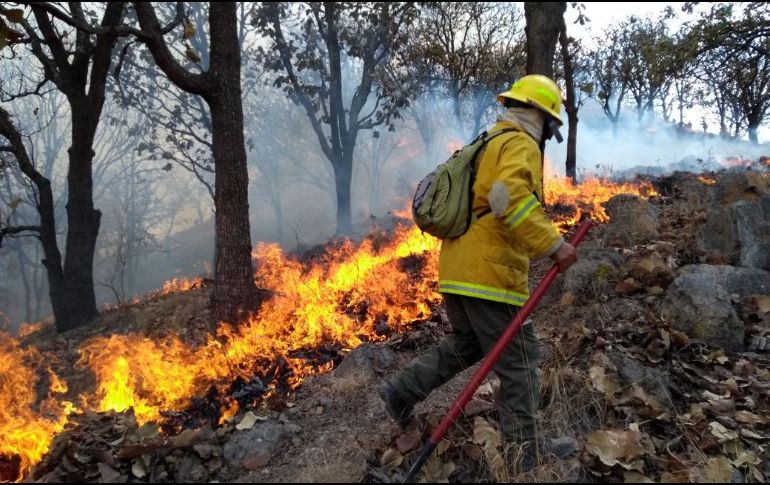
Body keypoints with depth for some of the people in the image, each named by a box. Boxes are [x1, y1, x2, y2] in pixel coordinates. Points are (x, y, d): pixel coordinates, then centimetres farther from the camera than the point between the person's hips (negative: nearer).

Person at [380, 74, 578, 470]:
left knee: (466, 346, 26)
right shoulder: (520, 144, -7)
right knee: (518, 364, 1)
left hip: (457, 269, 9)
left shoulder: (487, 145, 23)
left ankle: (401, 392, 23)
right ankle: (522, 457, 9)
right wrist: (553, 244, -27)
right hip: (489, 274, -9)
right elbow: (510, 195, -28)